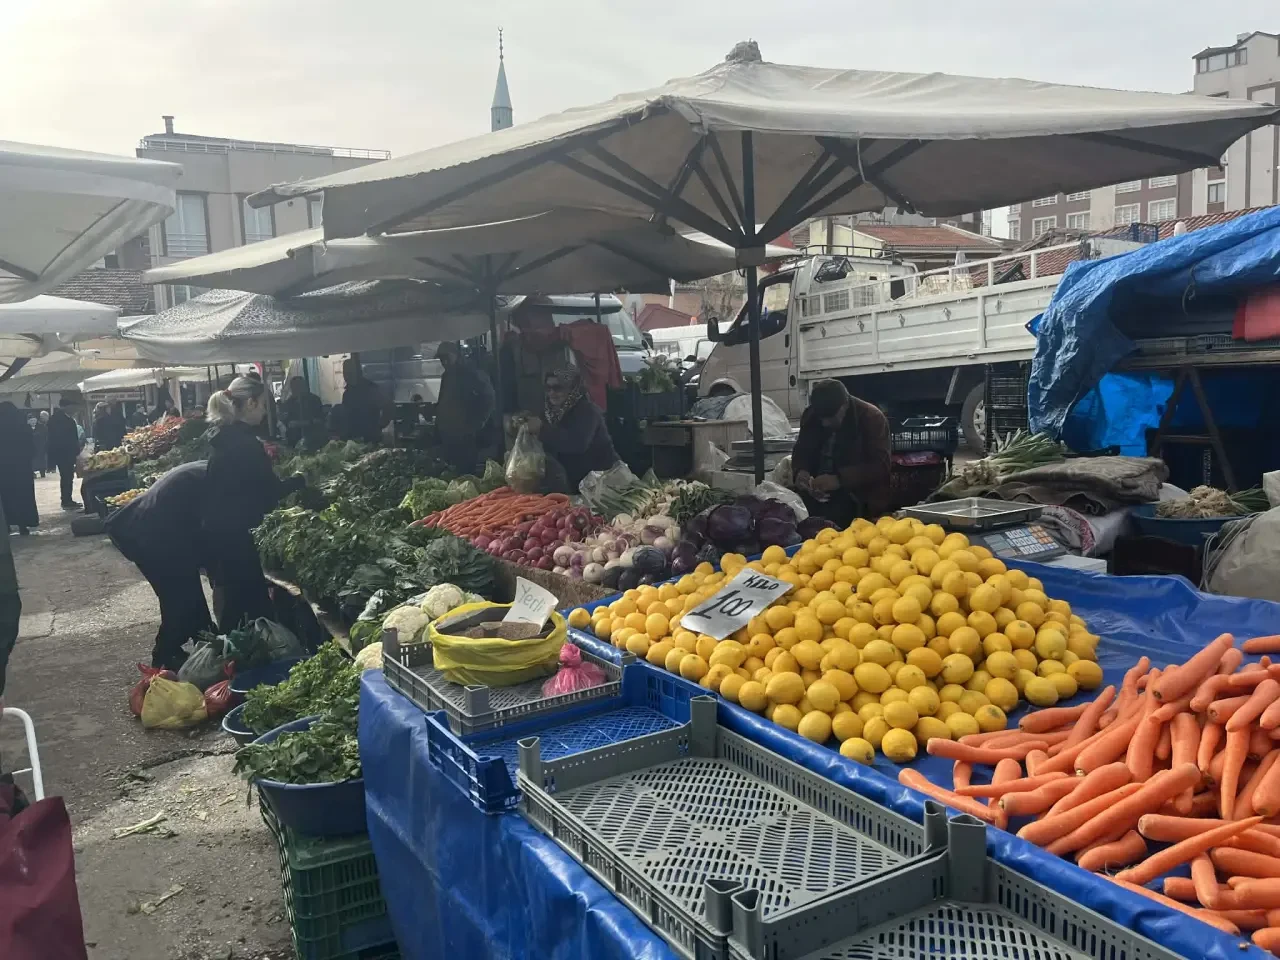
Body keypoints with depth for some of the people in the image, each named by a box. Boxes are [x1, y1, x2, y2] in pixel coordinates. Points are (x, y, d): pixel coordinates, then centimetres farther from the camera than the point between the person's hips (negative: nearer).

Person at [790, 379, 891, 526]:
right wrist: (800, 472, -13)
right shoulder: (810, 415, 4)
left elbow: (880, 466, -17)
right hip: (818, 490, 4)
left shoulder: (872, 418, -10)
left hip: (859, 496, -4)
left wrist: (840, 480, -31)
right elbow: (801, 452, 12)